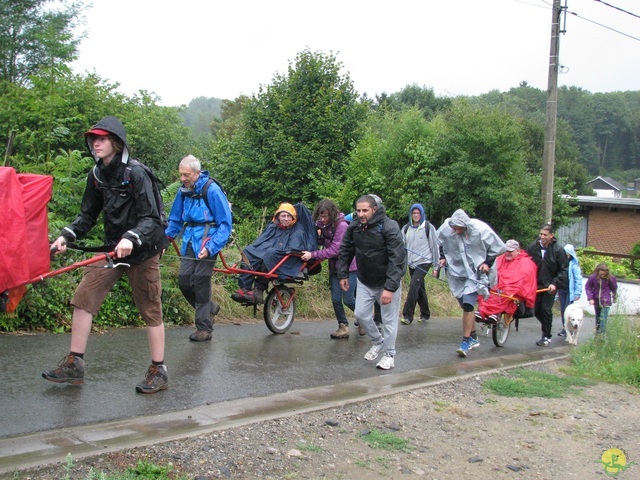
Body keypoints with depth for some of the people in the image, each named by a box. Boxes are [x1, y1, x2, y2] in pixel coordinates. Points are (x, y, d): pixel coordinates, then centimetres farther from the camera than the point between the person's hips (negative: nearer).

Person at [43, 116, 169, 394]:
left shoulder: (135, 172, -17)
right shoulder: (97, 175, 5)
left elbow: (150, 217, -21)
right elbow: (88, 215, 13)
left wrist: (130, 238, -37)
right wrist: (66, 236, -2)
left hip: (142, 249, -7)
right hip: (113, 247, 7)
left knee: (150, 309, 1)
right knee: (83, 298, 0)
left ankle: (159, 372, 12)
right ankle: (74, 365, 10)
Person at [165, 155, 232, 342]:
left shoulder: (211, 190, -13)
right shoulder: (184, 190, 6)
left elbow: (225, 223, -13)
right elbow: (175, 220, 18)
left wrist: (211, 247, -22)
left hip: (205, 244, -6)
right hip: (189, 243, 6)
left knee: (200, 284, -5)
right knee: (183, 281, 2)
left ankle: (204, 328, 8)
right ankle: (210, 307, 27)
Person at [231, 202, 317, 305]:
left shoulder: (298, 231, 7)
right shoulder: (272, 227, 19)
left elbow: (294, 250, -5)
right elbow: (259, 242, 13)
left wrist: (275, 250, -16)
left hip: (287, 264, -5)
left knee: (270, 254, -35)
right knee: (248, 252, -19)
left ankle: (258, 291, -34)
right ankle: (244, 288, -30)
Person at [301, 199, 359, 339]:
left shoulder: (341, 225, -22)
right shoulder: (322, 225, 1)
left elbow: (334, 250, -24)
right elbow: (323, 243, 10)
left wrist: (312, 255, -26)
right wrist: (318, 236, -12)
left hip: (348, 266, -6)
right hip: (334, 267, 6)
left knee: (348, 299, -2)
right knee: (335, 299, 3)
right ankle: (343, 327, 16)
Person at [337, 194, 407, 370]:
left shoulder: (389, 227, -23)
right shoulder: (354, 228, -4)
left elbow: (397, 258, -27)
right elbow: (345, 251, 12)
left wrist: (390, 288, -31)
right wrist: (343, 274, 6)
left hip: (387, 283, -5)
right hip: (364, 281, 5)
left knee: (389, 319, 2)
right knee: (361, 314, 5)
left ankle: (389, 355, 17)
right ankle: (378, 341, 30)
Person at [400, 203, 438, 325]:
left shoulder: (428, 227, -3)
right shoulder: (406, 228, 7)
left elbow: (434, 245, 0)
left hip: (424, 262, -5)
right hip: (411, 263, 5)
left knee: (414, 285, -18)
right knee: (419, 288, 13)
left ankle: (407, 316, -16)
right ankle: (425, 314, 27)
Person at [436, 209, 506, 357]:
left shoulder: (480, 229, -20)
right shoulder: (445, 229, -14)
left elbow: (495, 247, -3)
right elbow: (439, 243, 10)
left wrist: (488, 262, -9)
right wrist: (442, 257, -2)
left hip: (475, 271, -4)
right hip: (455, 271, 4)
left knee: (468, 305, -15)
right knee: (465, 305, 10)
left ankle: (466, 341, -8)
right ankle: (473, 337, 25)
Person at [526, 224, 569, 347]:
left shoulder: (558, 250, -10)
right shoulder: (532, 247, -3)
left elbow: (563, 270, -7)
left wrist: (555, 283, -18)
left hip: (550, 286, -3)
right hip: (535, 284, 3)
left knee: (546, 310, -6)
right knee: (536, 310, 8)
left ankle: (547, 337, 7)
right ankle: (546, 327, 34)